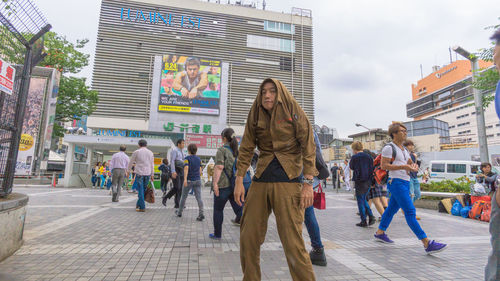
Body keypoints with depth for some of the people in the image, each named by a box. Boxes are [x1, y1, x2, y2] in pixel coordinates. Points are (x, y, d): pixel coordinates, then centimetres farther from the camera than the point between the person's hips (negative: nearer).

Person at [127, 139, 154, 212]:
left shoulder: (136, 152, 0)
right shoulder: (150, 153, 8)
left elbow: (131, 162, 9)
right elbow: (152, 165, 10)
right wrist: (152, 175, 16)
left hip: (139, 173, -3)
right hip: (148, 173, 3)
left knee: (140, 190, -1)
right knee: (144, 190, 13)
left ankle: (142, 207, -3)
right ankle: (138, 204, 23)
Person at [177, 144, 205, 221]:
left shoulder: (187, 158, -7)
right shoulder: (199, 159, 8)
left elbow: (186, 168, -21)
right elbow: (200, 170, 11)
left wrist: (185, 179, -31)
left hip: (189, 181, -3)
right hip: (197, 180, 3)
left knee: (183, 197, 15)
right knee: (199, 198, -2)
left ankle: (179, 212, 31)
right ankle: (201, 214, -17)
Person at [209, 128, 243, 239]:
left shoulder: (222, 150, -7)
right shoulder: (238, 149, 11)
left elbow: (219, 167, -17)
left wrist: (215, 183, -17)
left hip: (223, 184, -5)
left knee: (218, 209, 11)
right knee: (238, 207, 7)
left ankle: (217, 234, 21)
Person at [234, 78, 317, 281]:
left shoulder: (294, 113, 0)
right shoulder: (255, 116, 10)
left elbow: (308, 149, -5)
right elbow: (246, 149, 8)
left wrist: (308, 184, -12)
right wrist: (239, 180, 1)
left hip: (288, 182, -4)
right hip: (260, 181, 4)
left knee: (292, 243, -7)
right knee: (248, 238, 7)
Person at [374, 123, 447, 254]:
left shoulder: (404, 149, 19)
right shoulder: (389, 147, -8)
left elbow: (411, 163, 22)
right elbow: (383, 165, -14)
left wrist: (414, 166, -2)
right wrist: (403, 166, -19)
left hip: (405, 183, 9)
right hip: (396, 182, -9)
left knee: (392, 209, 15)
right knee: (410, 211, -11)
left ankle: (380, 233, 26)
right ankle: (427, 244, -12)